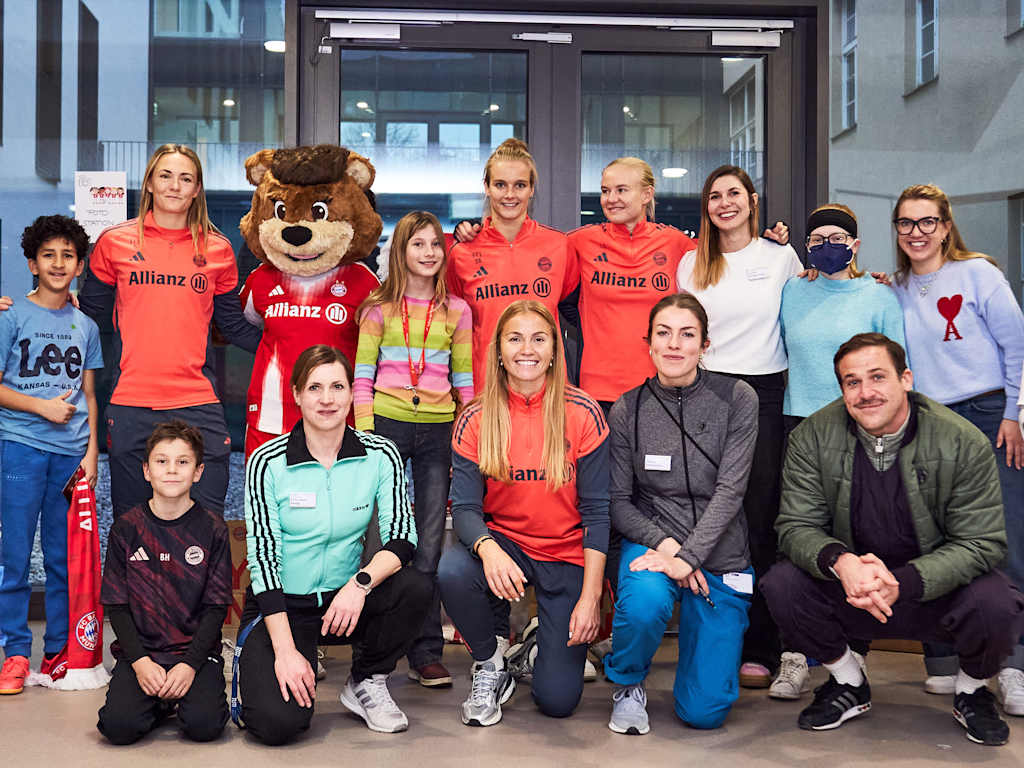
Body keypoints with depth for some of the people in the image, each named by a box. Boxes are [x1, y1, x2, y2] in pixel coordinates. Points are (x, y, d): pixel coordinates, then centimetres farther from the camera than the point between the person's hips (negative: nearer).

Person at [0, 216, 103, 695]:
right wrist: (43, 406, -11)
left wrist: (91, 450, 6)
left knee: (64, 557, 6)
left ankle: (58, 651, 16)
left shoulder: (86, 327, 13)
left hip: (71, 453, 3)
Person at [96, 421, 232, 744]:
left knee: (203, 726, -24)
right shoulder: (127, 529, 3)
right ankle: (161, 701, 9)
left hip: (196, 650, -1)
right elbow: (116, 605, 2)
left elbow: (216, 607, -1)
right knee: (119, 726, -23)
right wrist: (140, 661, -12)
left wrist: (190, 664, -14)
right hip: (139, 651, 1)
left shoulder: (212, 529, 0)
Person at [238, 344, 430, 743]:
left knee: (415, 588, -27)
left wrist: (361, 582, -31)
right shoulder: (267, 462, -11)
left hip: (345, 601, 3)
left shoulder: (381, 456, -4)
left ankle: (366, 683, 0)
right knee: (278, 721, -24)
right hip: (281, 606, -3)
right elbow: (263, 559, -13)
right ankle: (255, 665, 12)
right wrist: (285, 650, -20)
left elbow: (401, 537, -10)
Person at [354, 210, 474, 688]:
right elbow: (362, 379, 4)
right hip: (386, 425, -1)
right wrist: (364, 437, -5)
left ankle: (426, 653, 7)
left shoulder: (456, 311, 10)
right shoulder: (379, 308, 6)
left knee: (429, 544, 1)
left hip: (438, 431, 1)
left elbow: (465, 382, 11)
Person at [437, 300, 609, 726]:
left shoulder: (581, 413, -10)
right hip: (504, 544, 1)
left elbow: (596, 509, -8)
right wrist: (487, 548, -34)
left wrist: (590, 596, -14)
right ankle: (491, 666, -4)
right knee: (451, 571, -34)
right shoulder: (476, 419, -7)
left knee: (557, 700, -6)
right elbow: (465, 506, -11)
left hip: (567, 556, -1)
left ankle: (548, 638, 31)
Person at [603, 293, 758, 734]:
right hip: (650, 541, 0)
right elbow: (618, 501, 1)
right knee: (644, 602, -37)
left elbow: (730, 491, -12)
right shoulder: (628, 410, -2)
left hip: (719, 556, 0)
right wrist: (664, 543, -17)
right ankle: (628, 685, -2)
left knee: (704, 712, -5)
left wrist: (687, 556, -22)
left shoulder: (736, 400, -6)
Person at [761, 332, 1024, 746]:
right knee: (782, 584, -24)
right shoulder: (813, 437, -9)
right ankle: (848, 683, 5)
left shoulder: (964, 443, -15)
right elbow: (796, 526, -10)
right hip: (849, 588, 2)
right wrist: (841, 563, -34)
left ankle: (971, 690, 5)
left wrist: (902, 583, -31)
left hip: (937, 589, -1)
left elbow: (983, 542, -15)